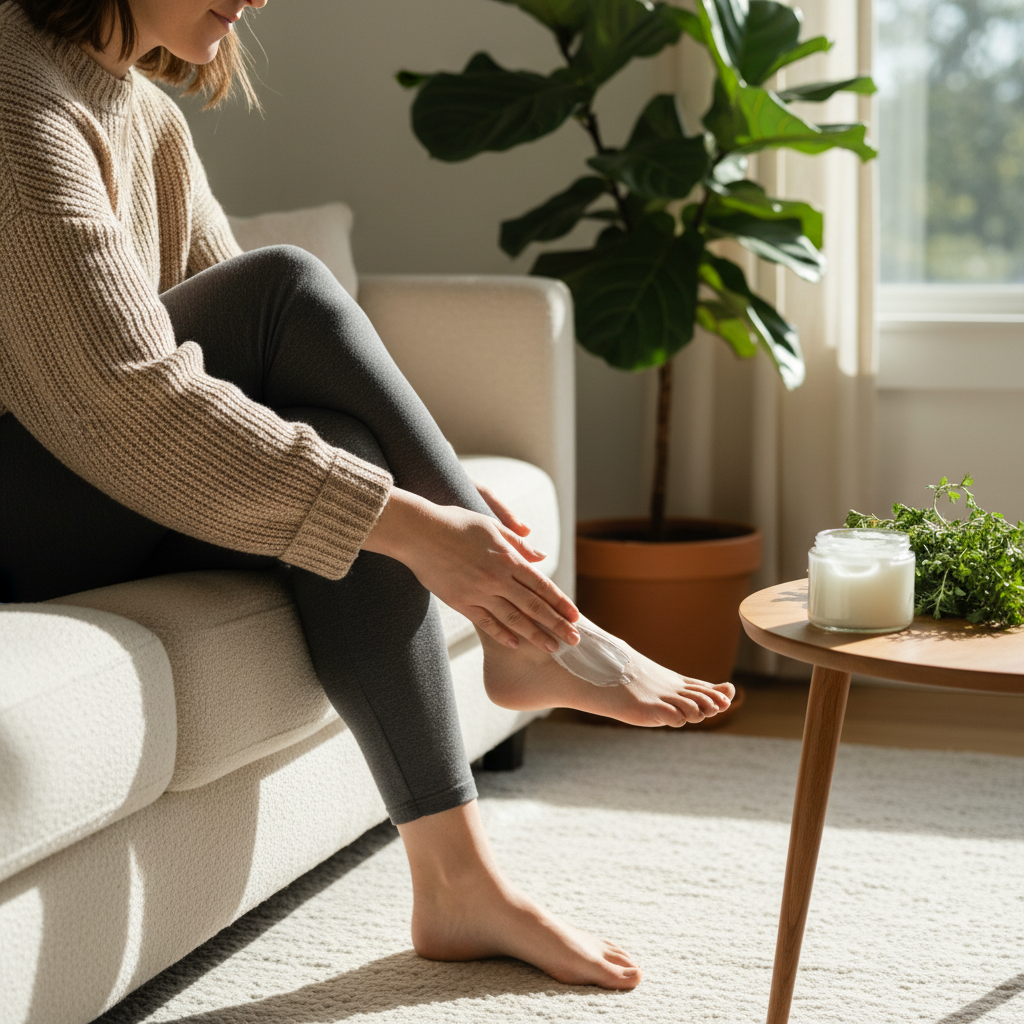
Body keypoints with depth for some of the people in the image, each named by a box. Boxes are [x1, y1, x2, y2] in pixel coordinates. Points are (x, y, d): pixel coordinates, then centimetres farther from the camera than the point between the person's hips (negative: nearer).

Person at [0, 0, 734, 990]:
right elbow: (131, 403, -29)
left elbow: (245, 351, 8)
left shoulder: (146, 113, 10)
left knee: (343, 486, -17)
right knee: (290, 292, -21)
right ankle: (534, 635, -14)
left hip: (103, 498, 8)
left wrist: (426, 490, -5)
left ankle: (459, 882, -16)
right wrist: (410, 523, -30)